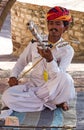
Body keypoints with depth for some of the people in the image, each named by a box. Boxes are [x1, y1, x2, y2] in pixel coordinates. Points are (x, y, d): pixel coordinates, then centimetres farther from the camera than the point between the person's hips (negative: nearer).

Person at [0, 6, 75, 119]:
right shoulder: (36, 42, 3)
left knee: (65, 78, -37)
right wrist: (13, 76, -2)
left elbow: (58, 76, -19)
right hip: (33, 85, 3)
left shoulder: (67, 50, -6)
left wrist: (50, 59, -36)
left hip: (52, 89, -3)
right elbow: (22, 60, 16)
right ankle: (52, 103, -16)